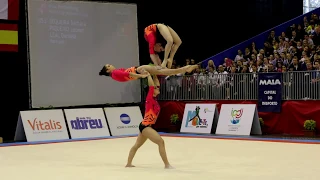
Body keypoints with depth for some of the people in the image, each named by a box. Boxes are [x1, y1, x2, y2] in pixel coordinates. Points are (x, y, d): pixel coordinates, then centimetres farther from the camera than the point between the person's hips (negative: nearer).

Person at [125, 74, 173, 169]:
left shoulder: (154, 99, 8)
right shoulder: (150, 98, -13)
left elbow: (156, 84, 15)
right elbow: (151, 86, -19)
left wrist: (155, 74, 14)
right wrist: (148, 75, -12)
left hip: (145, 126, 10)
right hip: (145, 126, -10)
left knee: (137, 145, 17)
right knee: (161, 142, -15)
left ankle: (128, 163, 28)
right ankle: (167, 165, -16)